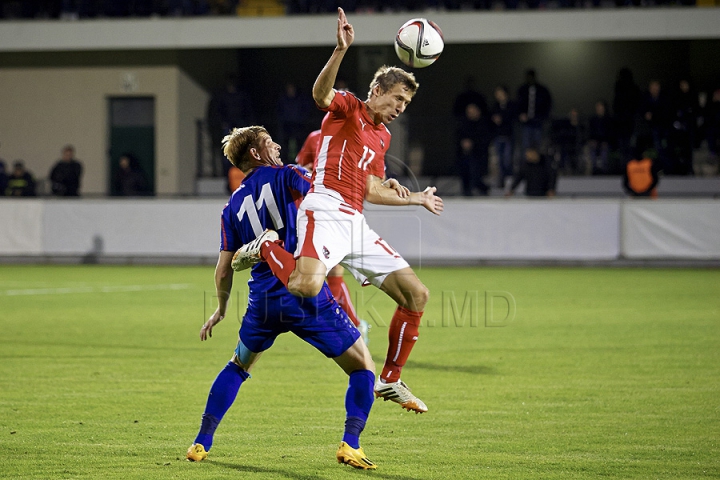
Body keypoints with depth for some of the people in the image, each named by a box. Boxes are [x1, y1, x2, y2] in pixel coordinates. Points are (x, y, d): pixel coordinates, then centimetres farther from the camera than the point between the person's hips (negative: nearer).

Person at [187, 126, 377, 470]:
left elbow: (224, 269, 13)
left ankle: (201, 444, 24)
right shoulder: (285, 177, 1)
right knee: (362, 366, 7)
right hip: (306, 294, -5)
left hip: (263, 300, 5)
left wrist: (221, 309, 30)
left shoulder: (233, 207, 13)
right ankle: (350, 445, -11)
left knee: (238, 366, 29)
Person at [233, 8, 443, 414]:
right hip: (325, 210, -8)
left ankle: (390, 380, 14)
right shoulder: (348, 107, 4)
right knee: (308, 285, -36)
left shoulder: (383, 135, 26)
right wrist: (341, 50, -36)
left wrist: (416, 199, 41)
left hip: (356, 224, 8)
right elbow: (321, 94, -21)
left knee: (416, 294, 3)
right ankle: (264, 249, -2)